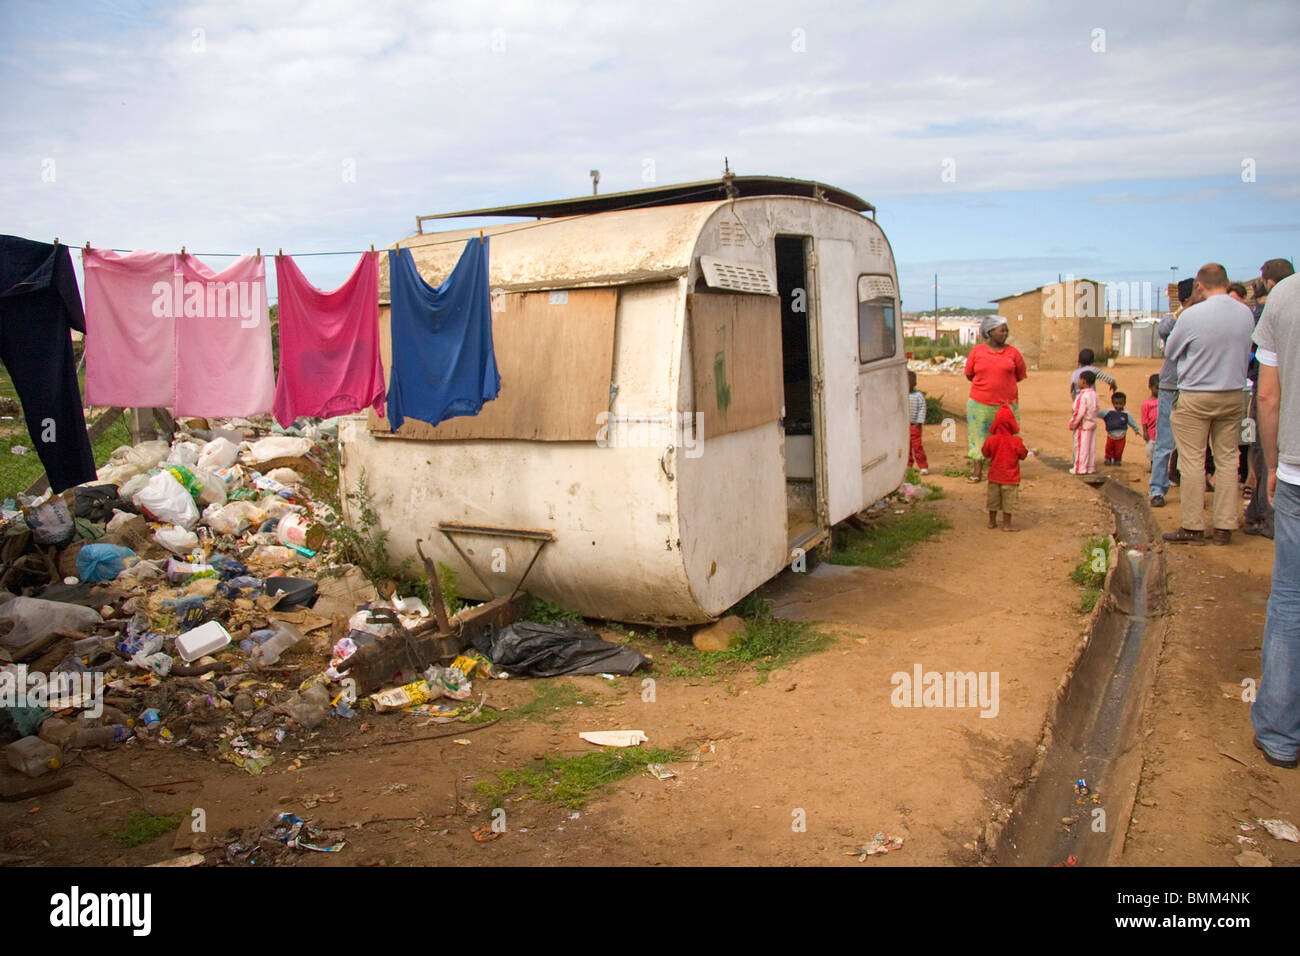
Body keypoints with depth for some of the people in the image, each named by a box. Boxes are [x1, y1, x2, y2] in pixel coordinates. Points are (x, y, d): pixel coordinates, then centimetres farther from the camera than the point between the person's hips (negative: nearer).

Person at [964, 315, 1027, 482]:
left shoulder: (1013, 352, 3)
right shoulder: (977, 351, 3)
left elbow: (1020, 376, 11)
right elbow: (969, 374, 10)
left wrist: (1002, 383, 8)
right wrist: (987, 383, 4)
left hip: (1007, 404, 0)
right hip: (980, 404, 0)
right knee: (978, 436, 6)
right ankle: (977, 471, 15)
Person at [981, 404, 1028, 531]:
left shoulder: (991, 440, -11)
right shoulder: (1016, 441, -15)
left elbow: (985, 453, 3)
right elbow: (1023, 455, -4)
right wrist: (1025, 447, 13)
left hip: (994, 476, 3)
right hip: (1010, 478, -3)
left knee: (993, 499, 16)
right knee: (1008, 501, 5)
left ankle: (992, 522, 25)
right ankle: (1006, 524, 7)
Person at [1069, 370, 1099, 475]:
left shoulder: (1083, 396, -20)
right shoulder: (1094, 394, 6)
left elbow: (1079, 412, -20)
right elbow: (1096, 409, 13)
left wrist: (1072, 424, -10)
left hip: (1083, 425, -8)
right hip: (1092, 423, 8)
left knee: (1081, 447, 0)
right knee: (1091, 447, 12)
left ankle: (1080, 468, 4)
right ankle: (1091, 467, 18)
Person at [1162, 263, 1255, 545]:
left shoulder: (1192, 315, -15)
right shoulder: (1246, 313, 0)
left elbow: (1170, 352, -1)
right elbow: (1247, 355, 12)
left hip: (1195, 398, -5)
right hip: (1234, 396, 5)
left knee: (1193, 461, 1)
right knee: (1228, 459, 10)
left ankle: (1193, 527, 5)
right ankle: (1224, 527, 13)